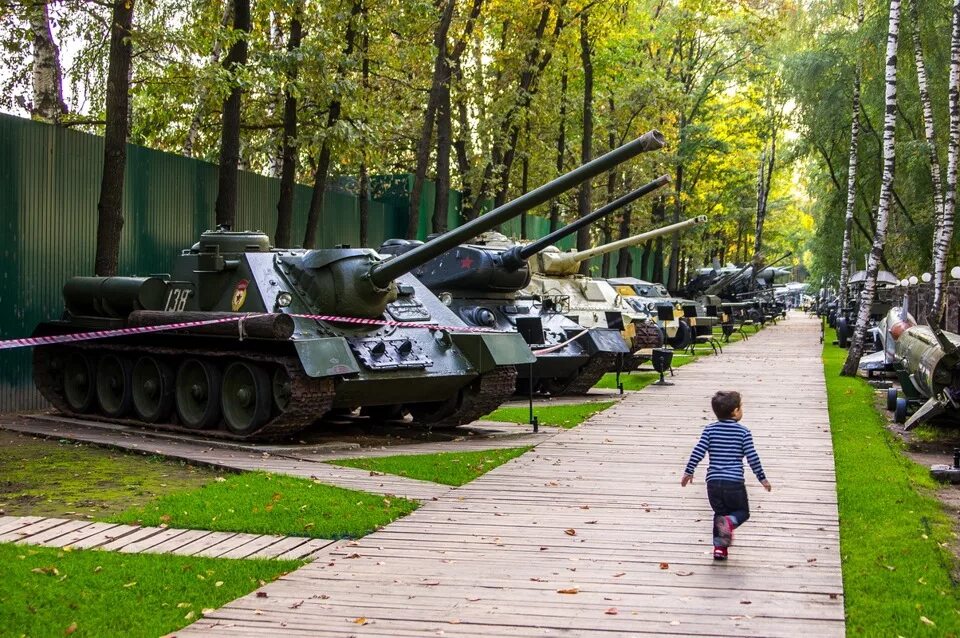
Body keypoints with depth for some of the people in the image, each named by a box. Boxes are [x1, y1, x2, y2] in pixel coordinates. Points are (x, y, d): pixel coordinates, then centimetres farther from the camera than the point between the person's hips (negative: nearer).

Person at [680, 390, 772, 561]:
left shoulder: (710, 430, 4)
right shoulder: (743, 432, -1)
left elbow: (697, 452, -1)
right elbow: (752, 458, -1)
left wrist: (688, 472, 9)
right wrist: (762, 478, 10)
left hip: (713, 482, 3)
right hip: (734, 483, -3)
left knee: (720, 512, 22)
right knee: (743, 512, 16)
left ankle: (719, 547, 9)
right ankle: (729, 522, -17)